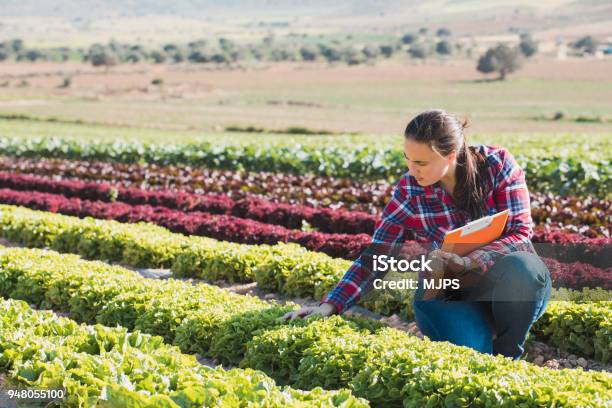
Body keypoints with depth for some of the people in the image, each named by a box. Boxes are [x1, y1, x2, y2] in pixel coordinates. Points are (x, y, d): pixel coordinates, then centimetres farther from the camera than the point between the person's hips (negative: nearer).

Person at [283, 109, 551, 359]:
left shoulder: (497, 164, -13)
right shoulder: (409, 190, -9)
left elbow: (520, 233, -17)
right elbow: (375, 257, -8)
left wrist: (465, 262, -34)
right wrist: (329, 306, -21)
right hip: (454, 294, 0)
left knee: (518, 266, -37)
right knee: (467, 348, -32)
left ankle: (507, 356, -10)